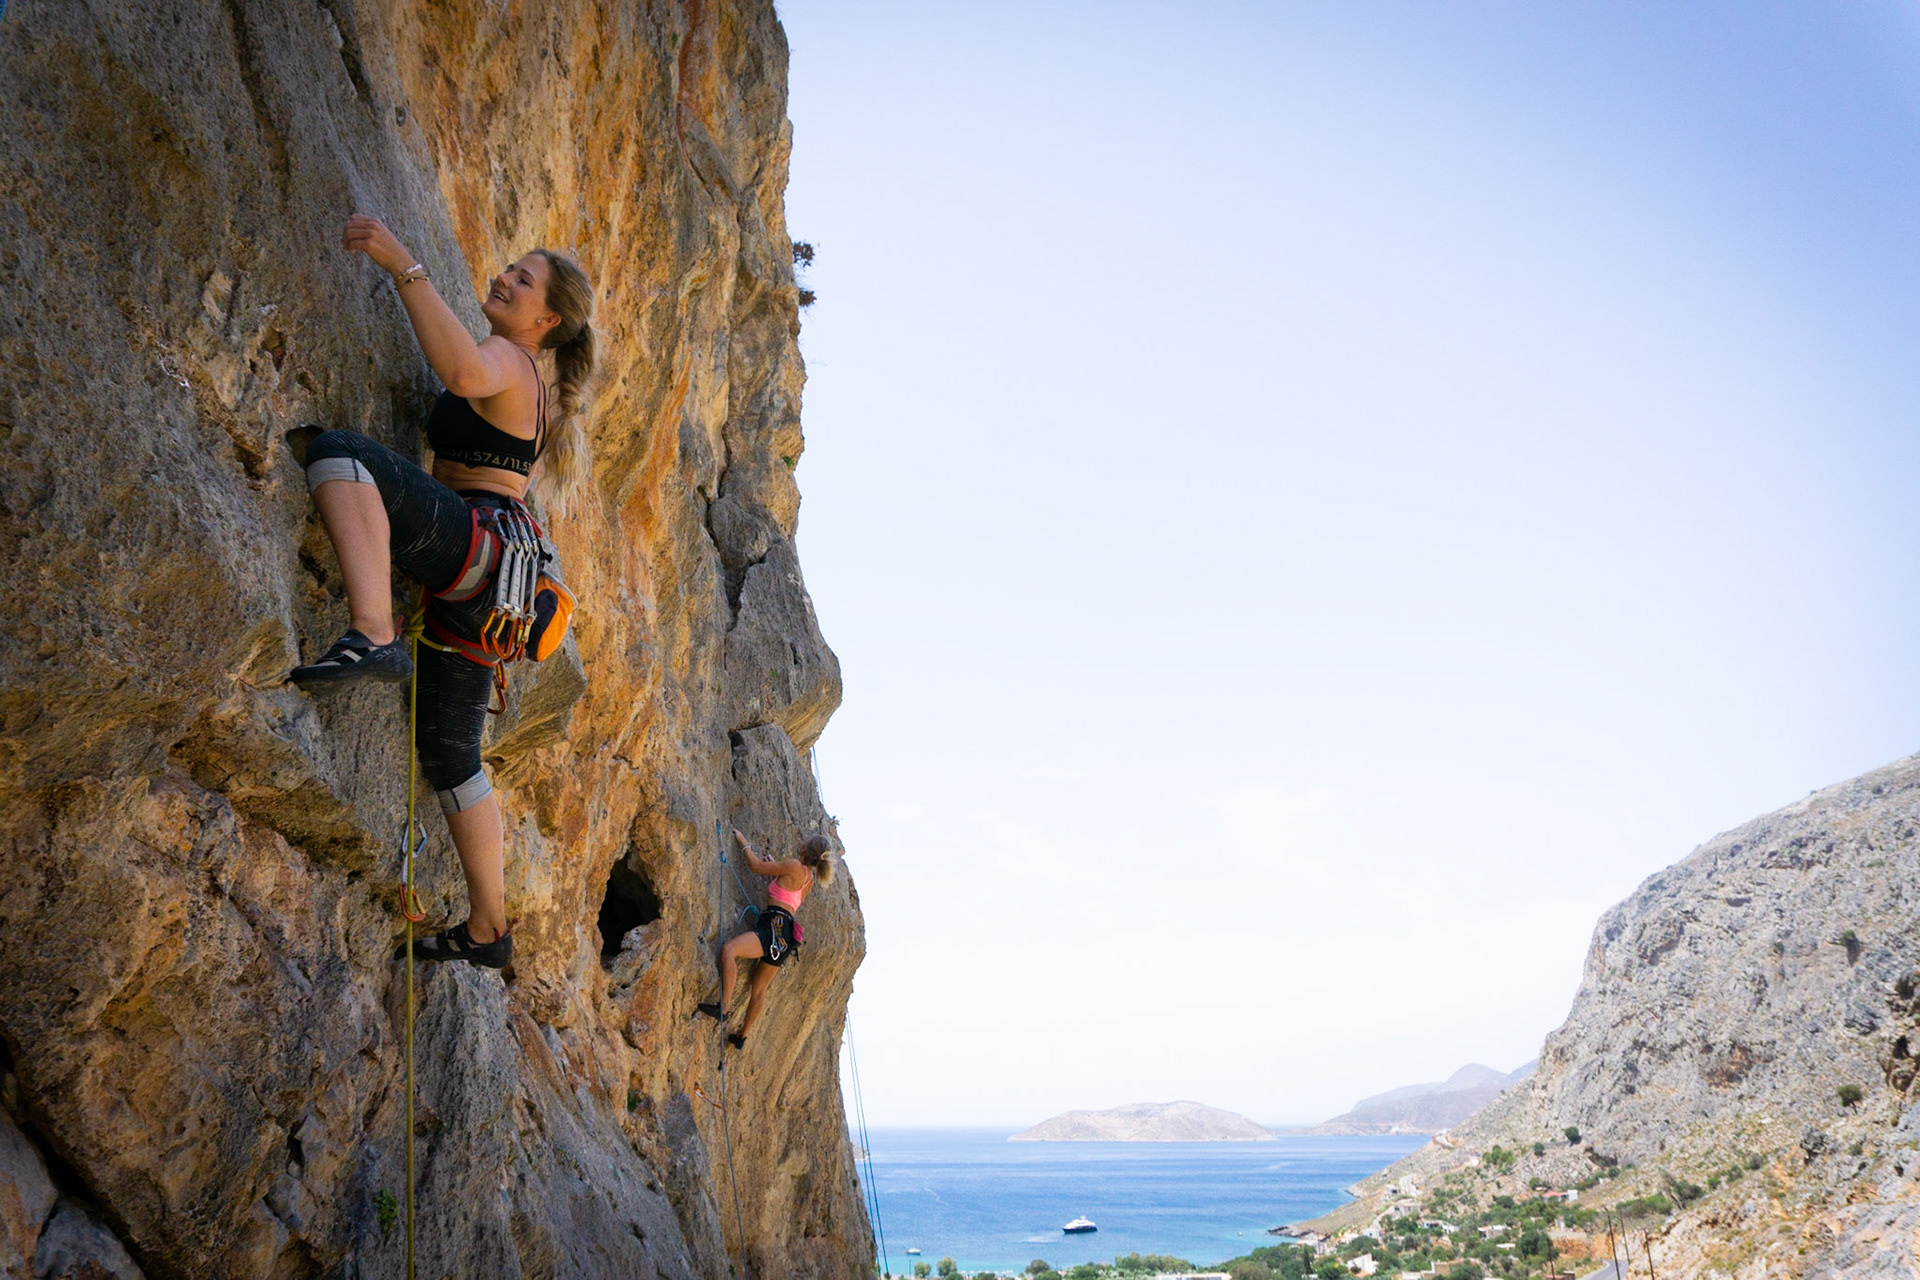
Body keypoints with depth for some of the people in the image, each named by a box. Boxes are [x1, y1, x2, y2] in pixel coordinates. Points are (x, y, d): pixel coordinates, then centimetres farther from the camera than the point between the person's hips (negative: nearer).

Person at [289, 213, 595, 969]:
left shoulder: (505, 359, -2)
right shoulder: (527, 383, 28)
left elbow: (464, 371, -28)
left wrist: (404, 266, -27)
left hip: (473, 539, -10)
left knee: (341, 452, -30)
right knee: (447, 748, 14)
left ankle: (374, 636, -49)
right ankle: (487, 929, 19)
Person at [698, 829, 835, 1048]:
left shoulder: (794, 866, -5)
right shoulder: (809, 879, 19)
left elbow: (756, 865, 0)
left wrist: (743, 842, 14)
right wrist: (775, 869, 41)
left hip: (774, 926, -10)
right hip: (784, 938, 10)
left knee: (729, 950, -28)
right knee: (759, 989, 18)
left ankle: (723, 1007, -35)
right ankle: (742, 1036, 28)